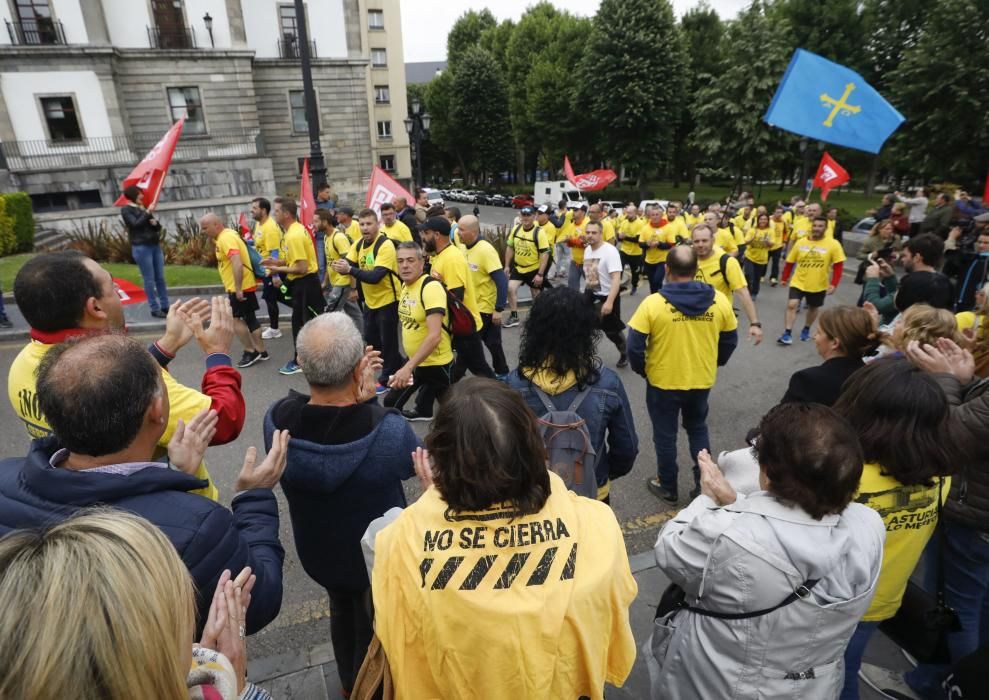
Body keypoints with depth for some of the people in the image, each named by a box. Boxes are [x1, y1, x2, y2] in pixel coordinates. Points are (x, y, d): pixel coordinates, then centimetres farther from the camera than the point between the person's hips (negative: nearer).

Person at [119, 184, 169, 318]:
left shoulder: (144, 208, 16)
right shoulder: (126, 210, -1)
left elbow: (158, 227, 16)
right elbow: (136, 224, -17)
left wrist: (155, 223, -5)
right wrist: (148, 212, -13)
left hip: (155, 246, 6)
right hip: (141, 247, -6)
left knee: (160, 278, 7)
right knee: (149, 280, -5)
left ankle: (165, 306, 12)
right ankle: (155, 309, -1)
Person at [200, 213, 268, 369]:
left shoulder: (226, 238, -19)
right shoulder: (226, 236, 13)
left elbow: (237, 264, -29)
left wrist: (238, 289, -29)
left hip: (239, 287, -10)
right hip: (244, 285, 10)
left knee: (234, 319, -4)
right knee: (250, 318, 12)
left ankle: (250, 352, 2)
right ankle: (261, 351, 18)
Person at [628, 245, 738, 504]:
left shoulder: (653, 303, -19)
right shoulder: (719, 301, -8)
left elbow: (634, 345, -16)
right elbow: (730, 340, 4)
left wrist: (642, 370, 2)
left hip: (663, 382, -3)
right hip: (702, 381, 3)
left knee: (665, 435, 15)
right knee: (698, 429, 25)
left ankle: (668, 487, 31)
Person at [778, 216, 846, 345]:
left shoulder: (833, 245, -10)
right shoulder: (800, 242, -5)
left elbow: (838, 266, -9)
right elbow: (789, 262, 4)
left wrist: (834, 284, -16)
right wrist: (785, 278, 8)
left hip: (819, 285, 0)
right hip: (798, 282, 0)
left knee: (813, 308, 17)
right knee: (792, 304, -15)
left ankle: (806, 330, 40)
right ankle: (787, 334, -8)